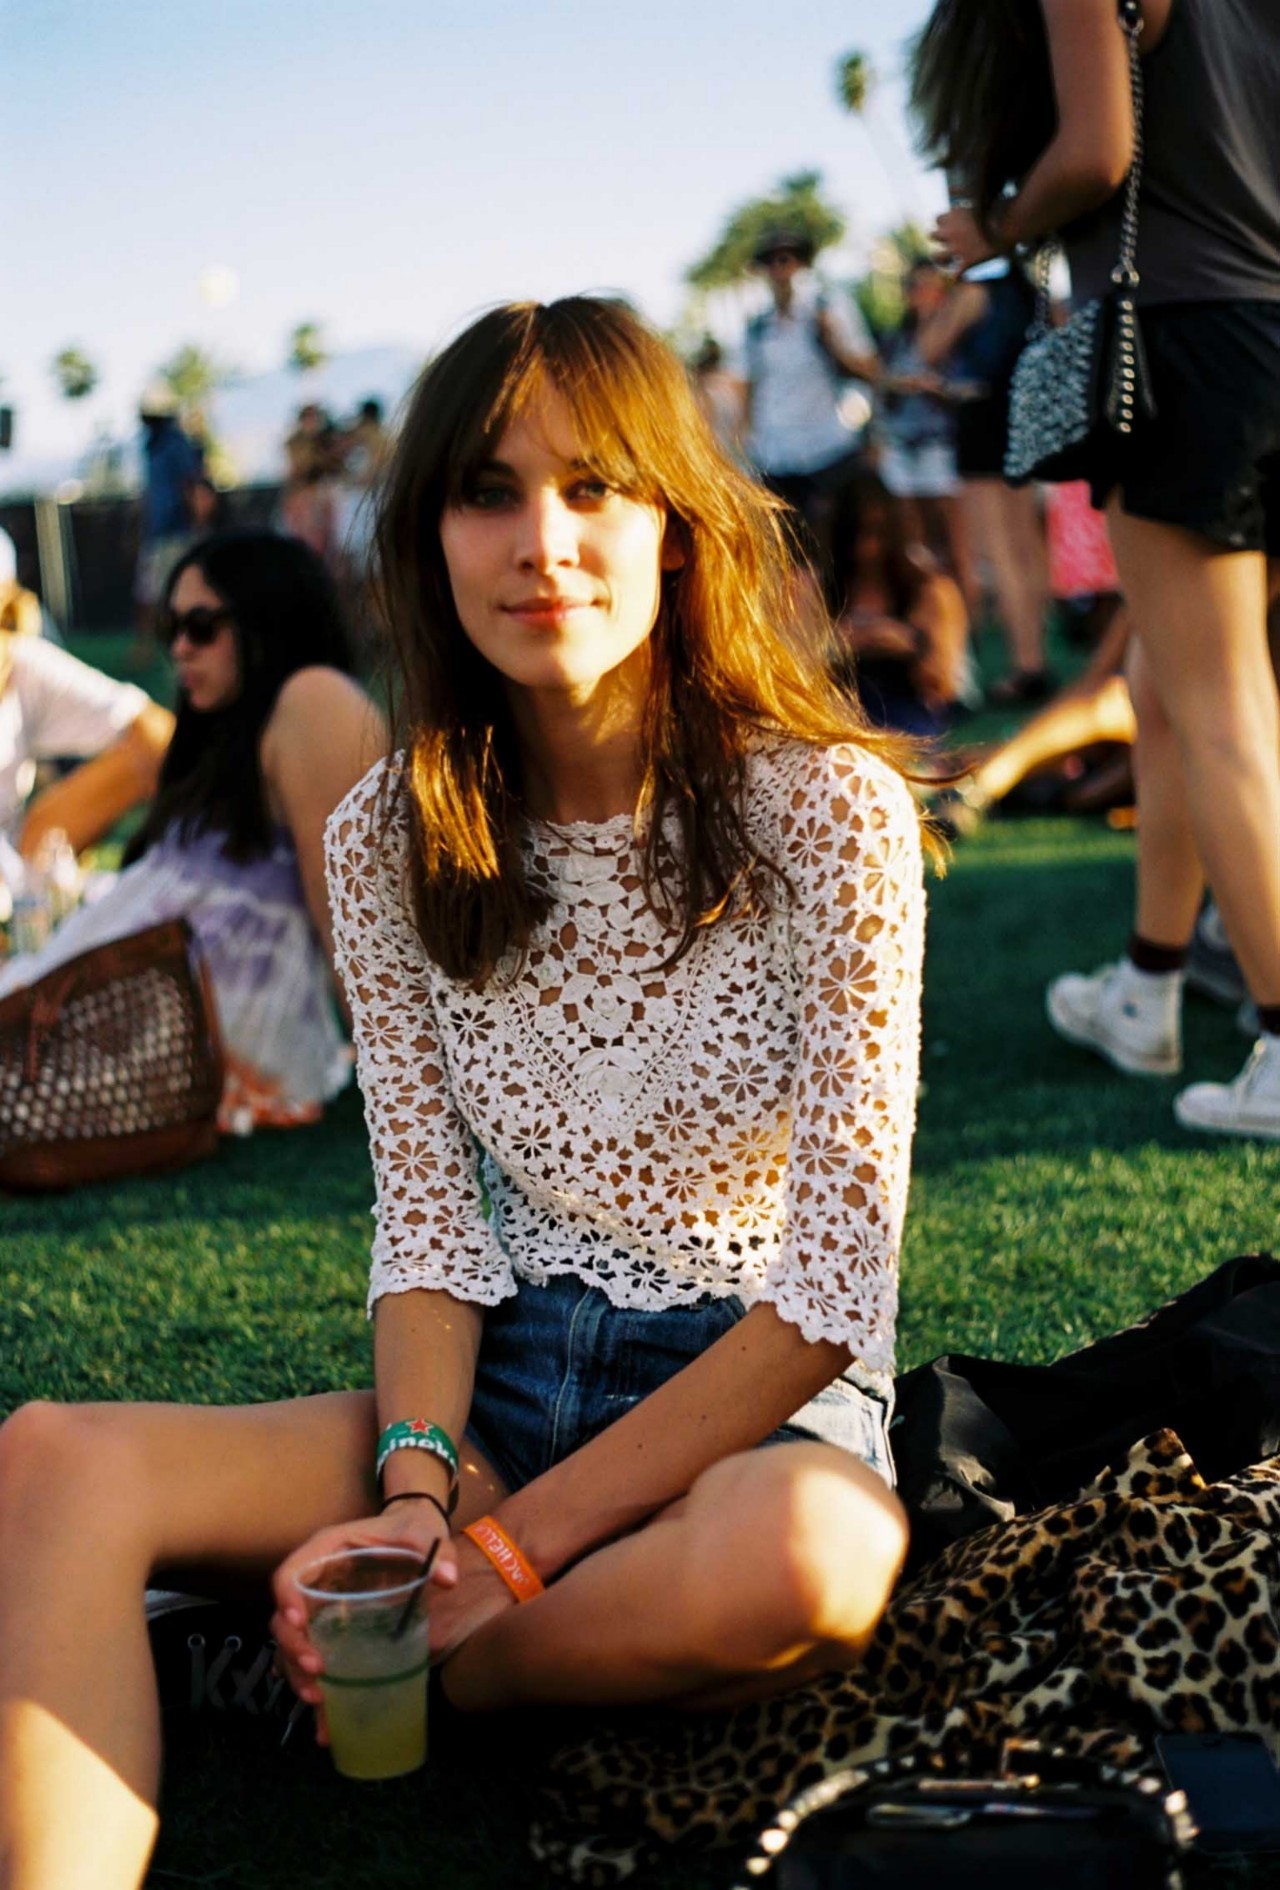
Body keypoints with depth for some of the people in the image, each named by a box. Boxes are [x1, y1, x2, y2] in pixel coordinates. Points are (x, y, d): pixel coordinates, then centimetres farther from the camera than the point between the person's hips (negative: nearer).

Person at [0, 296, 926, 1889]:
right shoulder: (388, 840, 1)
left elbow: (838, 1275, -15)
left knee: (800, 1561, -39)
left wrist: (517, 1538, -17)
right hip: (506, 1370, 3)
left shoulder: (827, 805, -12)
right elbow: (424, 1215, 2)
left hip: (759, 1395, -3)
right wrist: (420, 1488, -19)